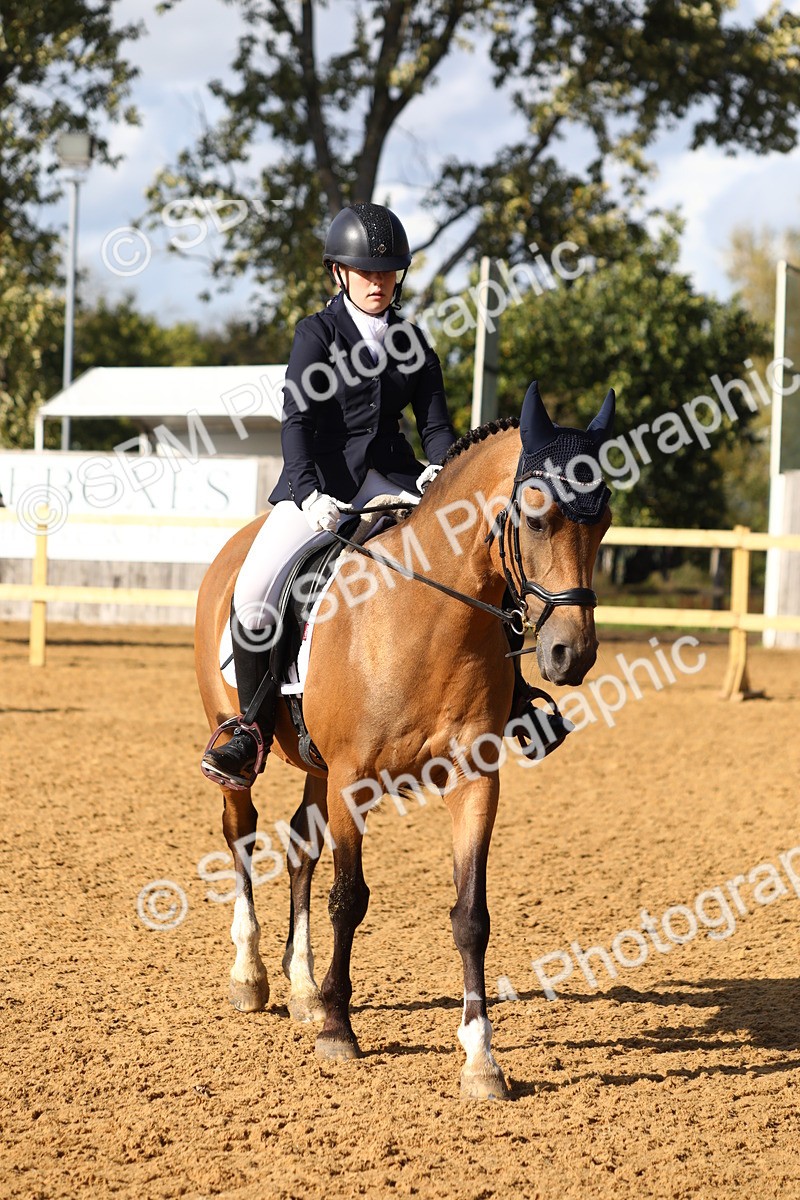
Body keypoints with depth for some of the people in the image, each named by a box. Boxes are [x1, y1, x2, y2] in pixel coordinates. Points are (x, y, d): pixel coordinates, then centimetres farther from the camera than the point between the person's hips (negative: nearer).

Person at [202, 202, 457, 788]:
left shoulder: (412, 342, 12)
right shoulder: (319, 332, 0)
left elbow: (436, 422, 11)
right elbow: (297, 418, -12)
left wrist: (439, 469, -13)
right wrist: (309, 494, -28)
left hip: (390, 481, 3)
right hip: (319, 483, -3)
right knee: (255, 592, -24)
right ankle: (254, 730, -7)